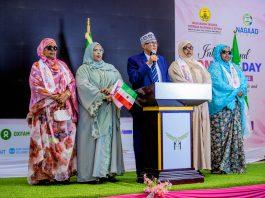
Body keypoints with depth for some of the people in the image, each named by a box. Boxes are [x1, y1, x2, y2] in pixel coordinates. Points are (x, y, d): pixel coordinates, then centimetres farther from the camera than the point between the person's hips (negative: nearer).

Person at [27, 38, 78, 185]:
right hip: (46, 108, -4)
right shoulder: (37, 67, 7)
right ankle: (45, 174, -6)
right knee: (47, 139, -8)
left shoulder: (62, 65, 19)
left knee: (65, 138, -3)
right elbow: (36, 86, -6)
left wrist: (66, 94, -10)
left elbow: (71, 82, 10)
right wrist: (54, 96, -14)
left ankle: (62, 172, 2)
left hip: (64, 107, 4)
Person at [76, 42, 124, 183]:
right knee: (92, 139, -8)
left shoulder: (110, 68, 19)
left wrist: (111, 90, -14)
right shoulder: (83, 69, 5)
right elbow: (83, 85, -11)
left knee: (108, 138, 0)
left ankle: (108, 171, 1)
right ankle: (92, 173, -7)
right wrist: (102, 95, -19)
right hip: (92, 108, -4)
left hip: (108, 110, 4)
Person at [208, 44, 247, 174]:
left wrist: (242, 90, -8)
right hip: (221, 106, -6)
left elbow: (243, 80, 13)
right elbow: (218, 83, -11)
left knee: (236, 134, 3)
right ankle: (219, 166, -7)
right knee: (221, 135, -10)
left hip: (235, 105, 7)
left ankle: (235, 164, 7)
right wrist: (235, 91, -10)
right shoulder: (214, 67, 2)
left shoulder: (234, 67, 22)